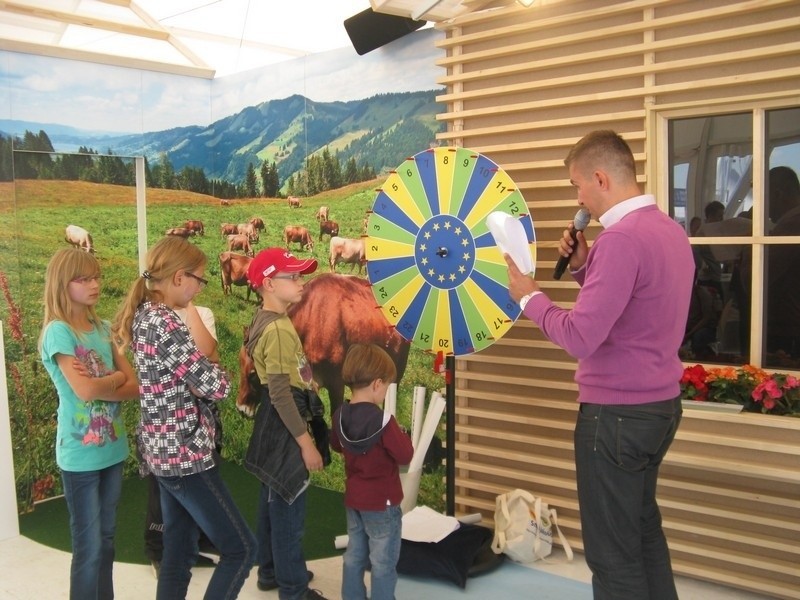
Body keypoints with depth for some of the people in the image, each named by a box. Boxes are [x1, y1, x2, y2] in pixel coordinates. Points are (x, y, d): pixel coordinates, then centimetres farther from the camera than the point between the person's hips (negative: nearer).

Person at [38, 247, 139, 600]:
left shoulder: (103, 329, 7)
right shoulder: (58, 331, -12)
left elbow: (136, 387, 3)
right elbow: (85, 390, -23)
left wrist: (100, 385, -14)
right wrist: (117, 377, -5)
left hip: (111, 448, 6)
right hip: (80, 453, -6)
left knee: (106, 539, 17)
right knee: (89, 547, 3)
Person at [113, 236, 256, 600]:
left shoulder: (143, 316, 9)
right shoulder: (166, 323, -21)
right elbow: (215, 387, -20)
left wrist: (199, 362, -1)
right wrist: (216, 373, 1)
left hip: (163, 450, 10)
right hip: (184, 452, -10)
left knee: (178, 553, 17)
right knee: (241, 548, 0)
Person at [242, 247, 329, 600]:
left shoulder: (264, 321, 9)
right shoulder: (279, 329, -22)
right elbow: (280, 394, -25)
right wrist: (305, 442, -22)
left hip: (272, 423, 11)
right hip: (284, 425, -11)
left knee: (273, 500, 20)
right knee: (289, 507, 1)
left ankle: (270, 572, 35)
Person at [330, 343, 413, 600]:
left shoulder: (340, 415, -4)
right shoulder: (383, 421, -25)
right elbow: (405, 456, -21)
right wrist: (401, 436, -4)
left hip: (353, 499, 7)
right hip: (382, 503, -7)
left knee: (354, 556, 19)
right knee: (383, 563, 7)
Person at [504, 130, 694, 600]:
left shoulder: (621, 239, -22)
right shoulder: (670, 231, 7)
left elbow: (580, 338, -25)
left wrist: (530, 298, -11)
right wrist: (584, 265, 7)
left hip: (617, 413, -10)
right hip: (661, 405, 10)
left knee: (614, 555, 5)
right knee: (644, 529, 24)